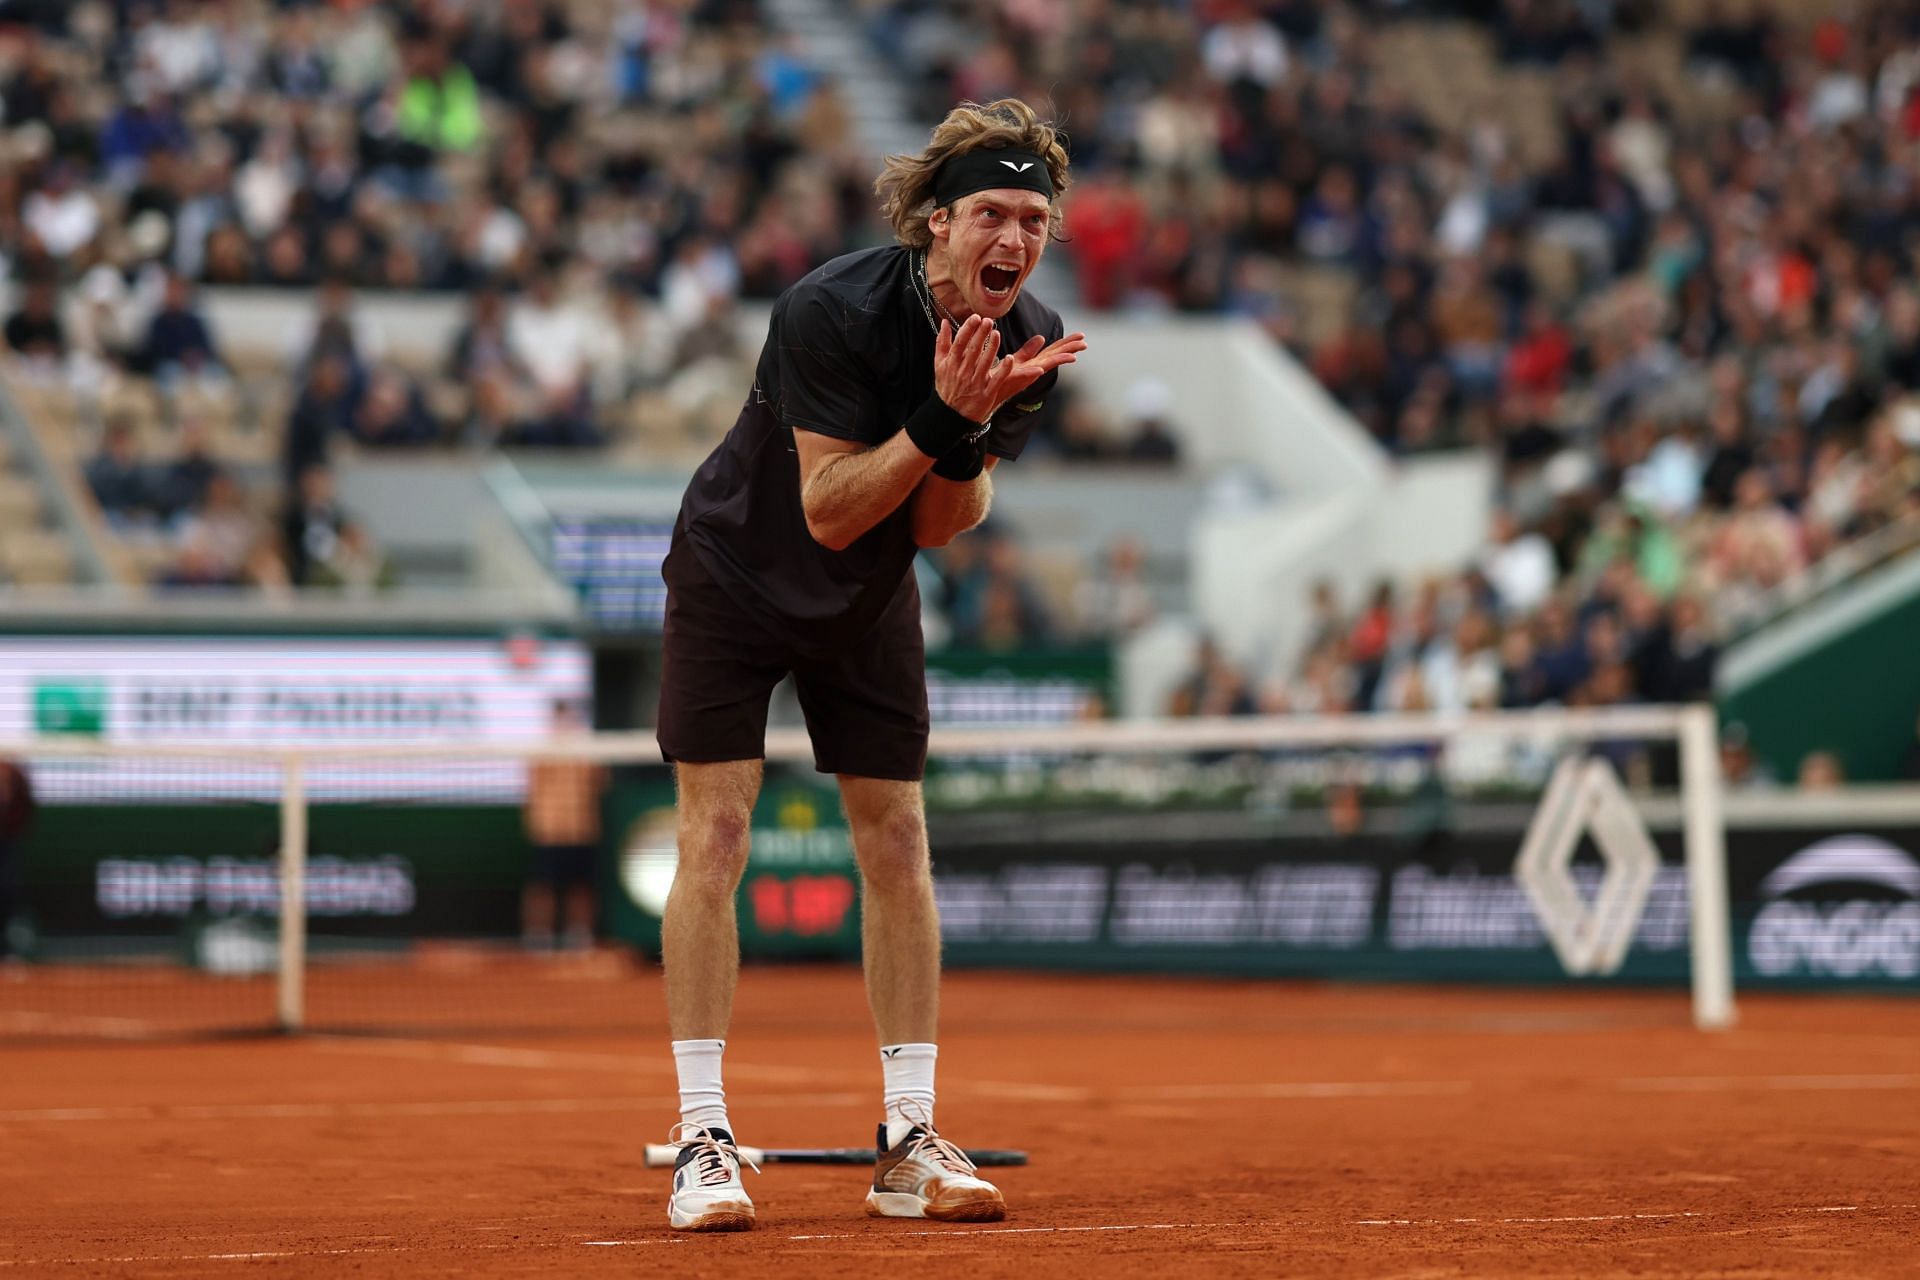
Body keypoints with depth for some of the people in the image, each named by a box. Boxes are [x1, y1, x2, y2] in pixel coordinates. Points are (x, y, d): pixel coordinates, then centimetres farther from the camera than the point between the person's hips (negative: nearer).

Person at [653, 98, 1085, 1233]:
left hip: (870, 597, 5)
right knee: (716, 834, -11)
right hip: (736, 573, -5)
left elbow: (936, 526, -11)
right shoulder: (833, 311, -30)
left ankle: (910, 1141, 7)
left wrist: (974, 432, -29)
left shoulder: (1033, 343, -13)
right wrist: (940, 416, -40)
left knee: (898, 840, 1)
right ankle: (704, 1139, -7)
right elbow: (828, 512, -30)